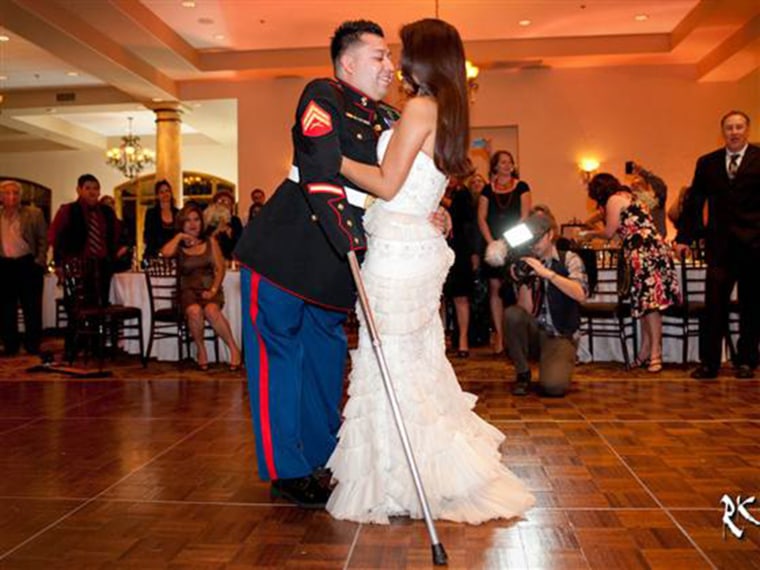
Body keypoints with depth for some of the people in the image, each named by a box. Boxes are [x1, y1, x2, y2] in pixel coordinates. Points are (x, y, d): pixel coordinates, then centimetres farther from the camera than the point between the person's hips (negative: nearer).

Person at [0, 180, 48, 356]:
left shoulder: (34, 214, 3)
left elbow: (43, 239, 1)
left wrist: (40, 261, -8)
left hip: (28, 264, -2)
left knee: (32, 308, 1)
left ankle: (33, 347, 9)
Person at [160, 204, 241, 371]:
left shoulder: (211, 243, 15)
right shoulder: (178, 246, 13)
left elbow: (220, 269, 7)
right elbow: (165, 252, -12)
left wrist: (213, 290, -8)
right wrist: (179, 236, 2)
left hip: (210, 290, 0)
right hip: (188, 291, 0)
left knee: (211, 310, -35)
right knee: (194, 311, -35)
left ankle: (234, 348, -24)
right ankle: (201, 351, -15)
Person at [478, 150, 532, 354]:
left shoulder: (521, 187, 6)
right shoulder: (488, 190, 10)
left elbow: (524, 216, -1)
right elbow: (481, 218, 4)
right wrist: (491, 242, -7)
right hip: (494, 244, 2)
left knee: (516, 288, -7)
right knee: (495, 288, -1)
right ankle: (498, 335, 4)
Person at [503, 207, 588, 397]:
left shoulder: (568, 259, -1)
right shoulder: (527, 265, 3)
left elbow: (581, 294, -21)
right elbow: (526, 311, -4)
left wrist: (548, 273, -28)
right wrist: (523, 283, -19)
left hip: (561, 336, -3)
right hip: (535, 332, 3)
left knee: (552, 386, -27)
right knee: (512, 314, -28)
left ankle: (558, 367, 12)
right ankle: (523, 374, -8)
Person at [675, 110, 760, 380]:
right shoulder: (707, 163, 10)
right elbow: (693, 203, 11)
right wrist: (684, 238, 6)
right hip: (720, 244, 1)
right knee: (714, 304, -4)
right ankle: (709, 363, 0)